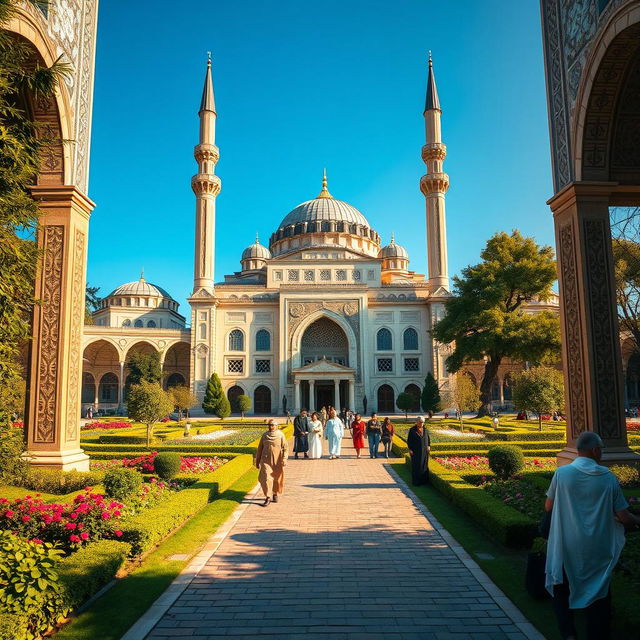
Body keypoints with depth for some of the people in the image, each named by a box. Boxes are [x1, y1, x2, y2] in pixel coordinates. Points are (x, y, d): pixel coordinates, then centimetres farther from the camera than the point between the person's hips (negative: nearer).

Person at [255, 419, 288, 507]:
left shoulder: (280, 435, -3)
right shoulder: (264, 435, 4)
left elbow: (285, 448, -6)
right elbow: (260, 449, 11)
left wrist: (284, 458, -20)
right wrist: (257, 461, 12)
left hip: (277, 461, -1)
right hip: (266, 460, 1)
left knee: (277, 478, 11)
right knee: (266, 478, -11)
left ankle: (275, 494, 33)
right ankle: (268, 498, -5)